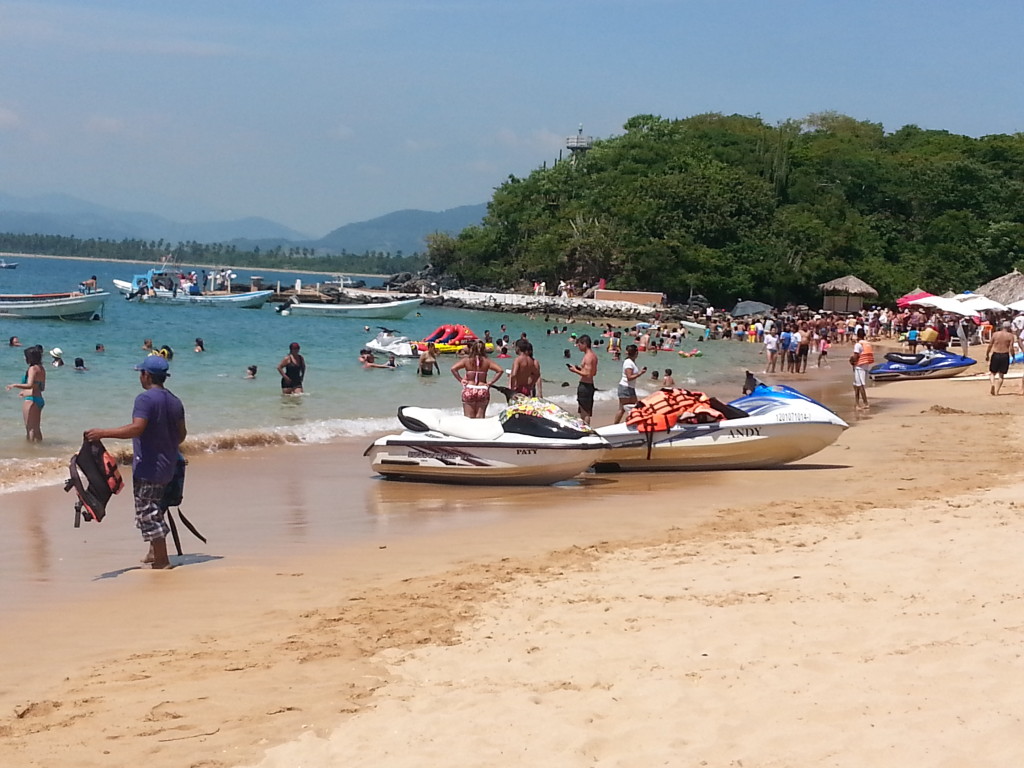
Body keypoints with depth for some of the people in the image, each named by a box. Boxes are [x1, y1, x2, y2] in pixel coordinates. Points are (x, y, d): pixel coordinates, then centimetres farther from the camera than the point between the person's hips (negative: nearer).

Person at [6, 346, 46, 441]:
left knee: (30, 429, -3)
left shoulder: (32, 368, -14)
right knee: (36, 428, 19)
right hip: (40, 400, 9)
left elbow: (30, 385, -28)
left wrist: (14, 385, -21)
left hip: (31, 399, -9)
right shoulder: (42, 369, 12)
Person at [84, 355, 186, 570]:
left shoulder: (145, 398, -16)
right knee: (154, 509, 22)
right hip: (168, 467, 9)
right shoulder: (174, 401, 9)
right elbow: (181, 433, 15)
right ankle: (155, 552, 29)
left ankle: (162, 561, -2)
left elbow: (136, 428, -28)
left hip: (148, 467, -9)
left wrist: (102, 433, -27)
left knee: (148, 514, -3)